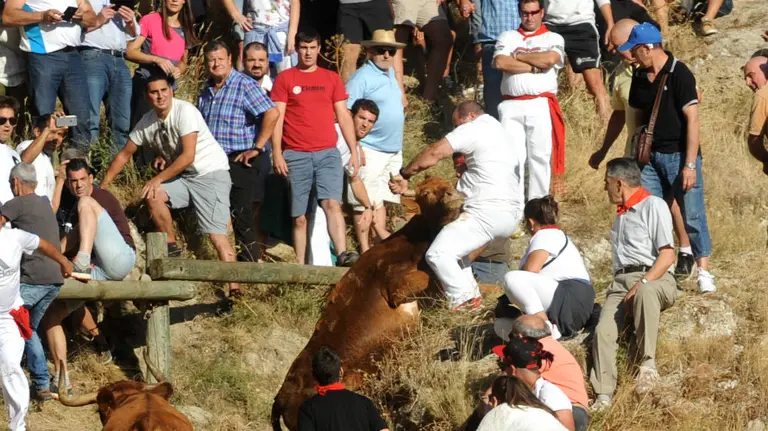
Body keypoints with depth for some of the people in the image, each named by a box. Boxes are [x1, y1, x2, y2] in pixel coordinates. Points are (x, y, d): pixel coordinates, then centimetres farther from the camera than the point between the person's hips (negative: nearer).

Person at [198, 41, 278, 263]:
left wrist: (257, 148, -18)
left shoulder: (245, 86, -11)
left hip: (242, 161, -8)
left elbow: (272, 114, -19)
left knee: (243, 217, -7)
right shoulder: (206, 92, 13)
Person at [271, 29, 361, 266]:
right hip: (296, 156, -1)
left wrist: (354, 151, 7)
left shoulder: (332, 79, 14)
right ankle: (300, 265, 1)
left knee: (332, 203, -19)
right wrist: (277, 153, -8)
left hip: (327, 153, 1)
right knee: (299, 216, 0)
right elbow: (277, 118, 2)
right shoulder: (285, 79, 7)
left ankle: (342, 254, -30)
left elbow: (344, 116, 14)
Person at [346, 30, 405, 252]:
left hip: (393, 150, 8)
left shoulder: (390, 73, 13)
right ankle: (365, 250, -4)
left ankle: (381, 234, 24)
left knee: (381, 199, 16)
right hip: (371, 150, -8)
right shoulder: (362, 78, -13)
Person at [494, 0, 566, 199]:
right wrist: (534, 67, -5)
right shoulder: (508, 37, 16)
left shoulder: (553, 39, 12)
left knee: (540, 156, -3)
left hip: (541, 106, -1)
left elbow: (550, 59, -10)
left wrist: (518, 56, 0)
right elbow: (500, 62, -2)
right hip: (512, 106, 1)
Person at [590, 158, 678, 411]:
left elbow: (667, 256, -8)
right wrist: (621, 291, 9)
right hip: (621, 283, 6)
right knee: (604, 330, -22)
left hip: (654, 279, -6)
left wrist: (642, 283, -19)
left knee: (645, 293, -43)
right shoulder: (621, 214, 29)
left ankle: (648, 363, -44)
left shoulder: (653, 205, 2)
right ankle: (603, 395, -30)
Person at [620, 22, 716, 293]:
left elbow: (692, 119, -16)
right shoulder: (640, 77, 8)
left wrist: (690, 164, -20)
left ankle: (703, 271, 4)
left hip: (679, 155, -6)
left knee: (692, 215, -4)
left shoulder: (679, 75, -13)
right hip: (651, 157, 6)